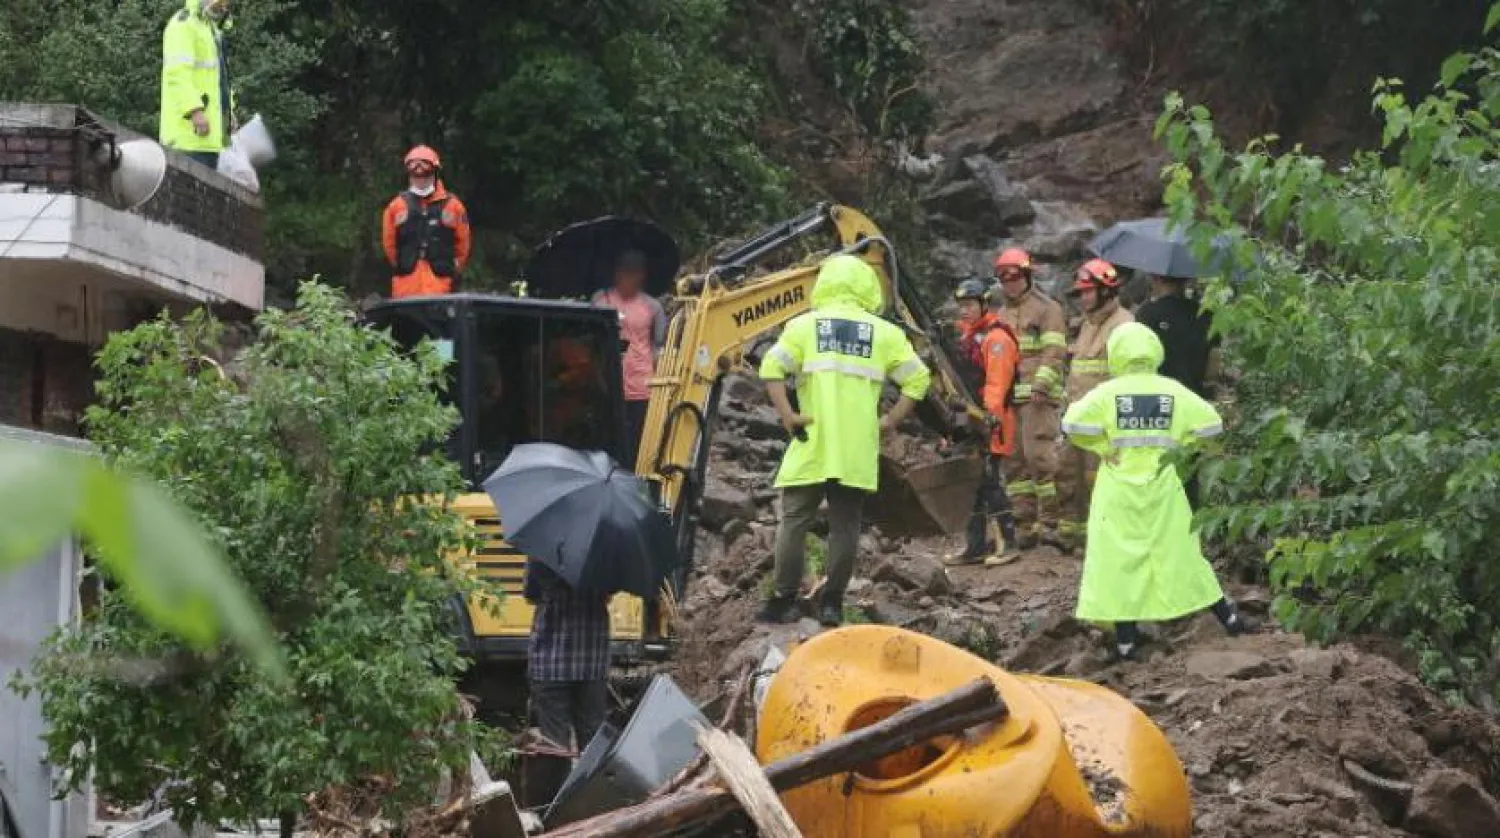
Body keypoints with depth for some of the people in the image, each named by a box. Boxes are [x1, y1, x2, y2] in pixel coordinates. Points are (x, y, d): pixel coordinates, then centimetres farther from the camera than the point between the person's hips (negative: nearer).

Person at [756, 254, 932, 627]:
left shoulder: (804, 325, 2)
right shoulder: (884, 333, 6)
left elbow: (772, 369, -9)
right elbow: (917, 379, 3)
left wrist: (787, 416, -7)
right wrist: (890, 420, 6)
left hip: (812, 446, -1)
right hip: (858, 453, 1)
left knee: (794, 521, 6)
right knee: (845, 526, 8)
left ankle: (784, 600, 5)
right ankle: (832, 603, 8)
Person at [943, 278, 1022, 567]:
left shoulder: (996, 338, -11)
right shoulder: (967, 336, 20)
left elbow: (997, 383, -21)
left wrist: (991, 415, -30)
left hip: (989, 424, -10)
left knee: (990, 484, -10)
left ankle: (1006, 544, -6)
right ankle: (976, 546, 17)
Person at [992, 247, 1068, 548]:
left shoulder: (1046, 308, 1)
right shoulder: (1001, 315, 24)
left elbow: (1054, 352, -9)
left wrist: (1040, 386, -21)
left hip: (1039, 398, -7)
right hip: (1008, 399, 7)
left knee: (1040, 457, -14)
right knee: (1015, 462, 6)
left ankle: (1050, 521, -10)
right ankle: (1025, 521, 10)